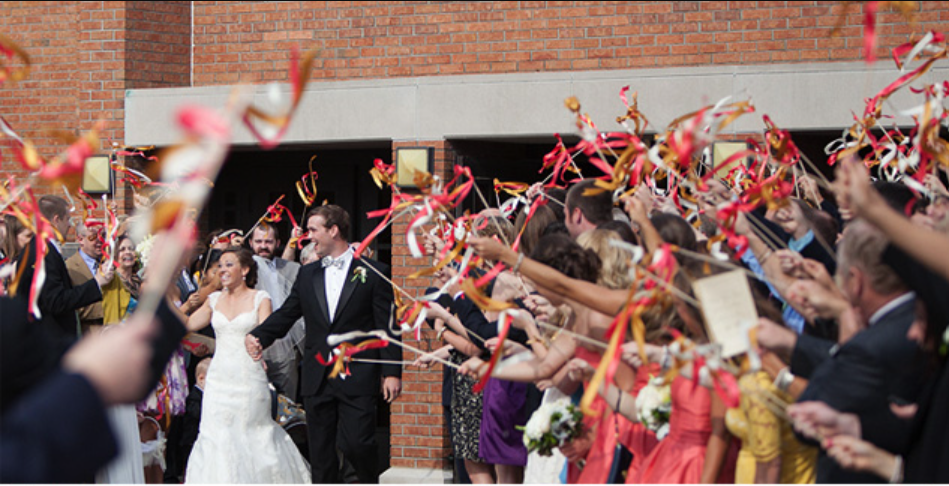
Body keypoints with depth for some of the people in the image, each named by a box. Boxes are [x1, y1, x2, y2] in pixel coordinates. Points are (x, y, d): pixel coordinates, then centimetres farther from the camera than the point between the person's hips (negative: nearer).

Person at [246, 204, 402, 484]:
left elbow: (387, 326, -3)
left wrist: (392, 372, -9)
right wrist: (258, 336, -6)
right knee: (320, 451, 7)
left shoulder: (373, 273, 0)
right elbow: (286, 314, 13)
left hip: (357, 378, -5)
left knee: (356, 444, -9)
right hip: (317, 380, 5)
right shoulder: (307, 275, 14)